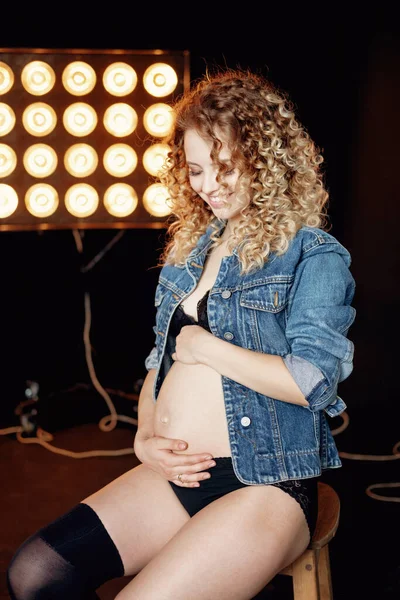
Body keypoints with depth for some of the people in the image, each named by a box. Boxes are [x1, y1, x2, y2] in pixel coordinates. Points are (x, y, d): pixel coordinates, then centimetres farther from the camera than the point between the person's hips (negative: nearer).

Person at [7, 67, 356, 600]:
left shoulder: (313, 256, -5)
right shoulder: (192, 247, 16)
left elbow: (313, 381, -18)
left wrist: (202, 346, -9)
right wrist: (145, 436, 0)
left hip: (265, 485, -6)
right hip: (176, 472, 7)